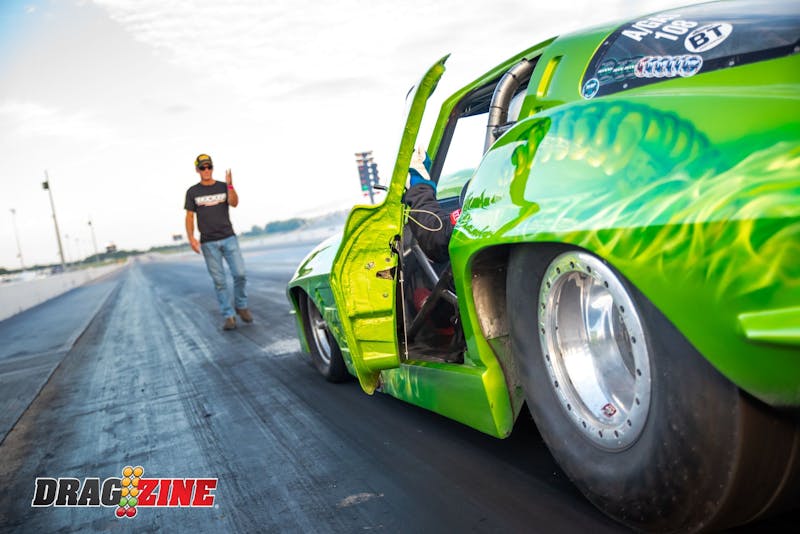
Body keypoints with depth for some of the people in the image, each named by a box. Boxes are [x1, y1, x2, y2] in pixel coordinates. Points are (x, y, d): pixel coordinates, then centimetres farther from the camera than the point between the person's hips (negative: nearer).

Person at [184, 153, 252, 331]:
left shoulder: (223, 187, 9)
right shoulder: (193, 192, 8)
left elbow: (234, 203, -10)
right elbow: (189, 216, 5)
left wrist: (230, 185, -24)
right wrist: (191, 238, -8)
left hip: (229, 238, 1)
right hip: (208, 243, -1)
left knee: (240, 274, -7)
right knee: (219, 281, 0)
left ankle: (241, 306, 16)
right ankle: (228, 316, 5)